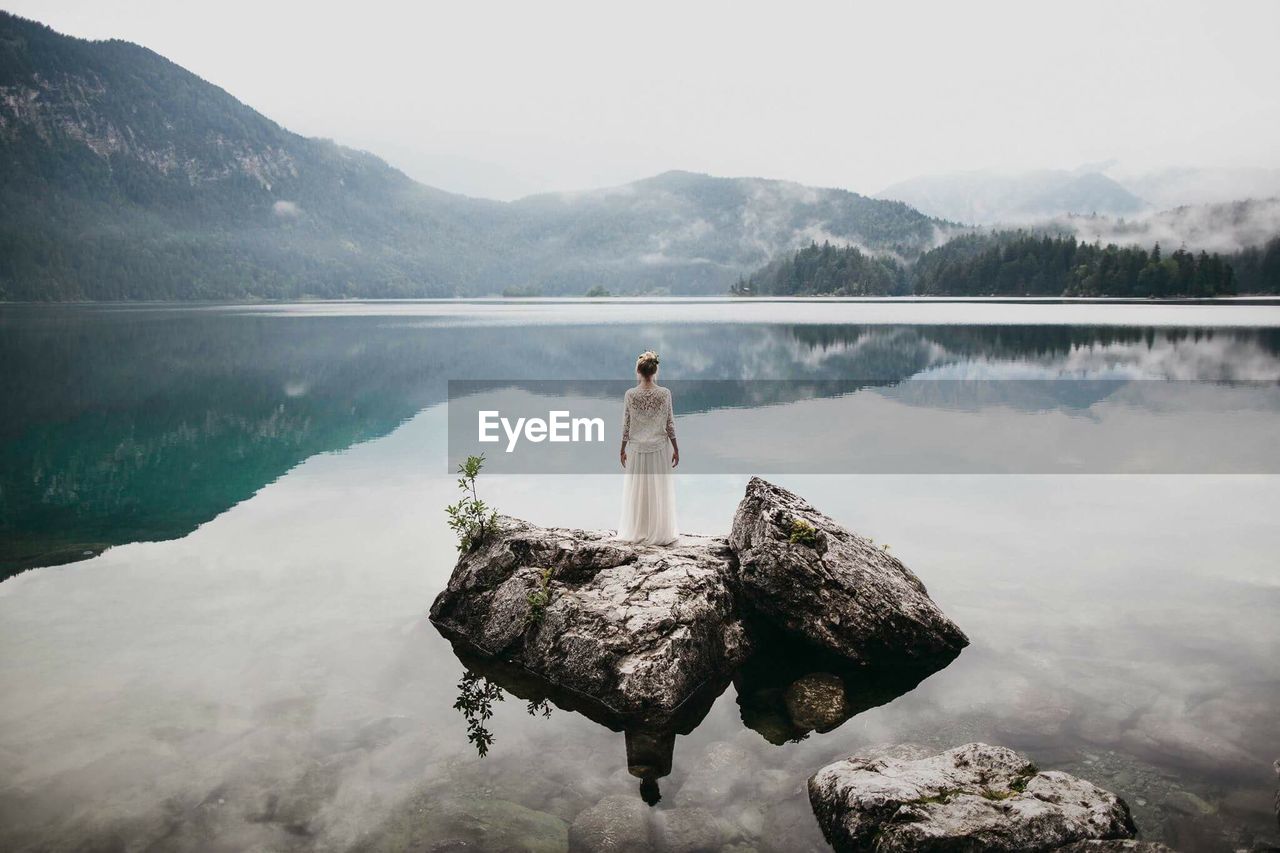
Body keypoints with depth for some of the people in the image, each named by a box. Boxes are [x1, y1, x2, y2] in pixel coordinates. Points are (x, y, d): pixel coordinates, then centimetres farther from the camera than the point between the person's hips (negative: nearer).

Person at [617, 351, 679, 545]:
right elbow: (670, 424, -5)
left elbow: (626, 425, -4)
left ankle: (637, 533, 18)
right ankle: (660, 534, 15)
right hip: (660, 448, 0)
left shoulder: (630, 394, -9)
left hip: (636, 449, 0)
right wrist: (676, 449, 4)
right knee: (660, 491, 9)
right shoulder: (665, 393, -9)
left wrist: (622, 449, 6)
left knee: (637, 491, 11)